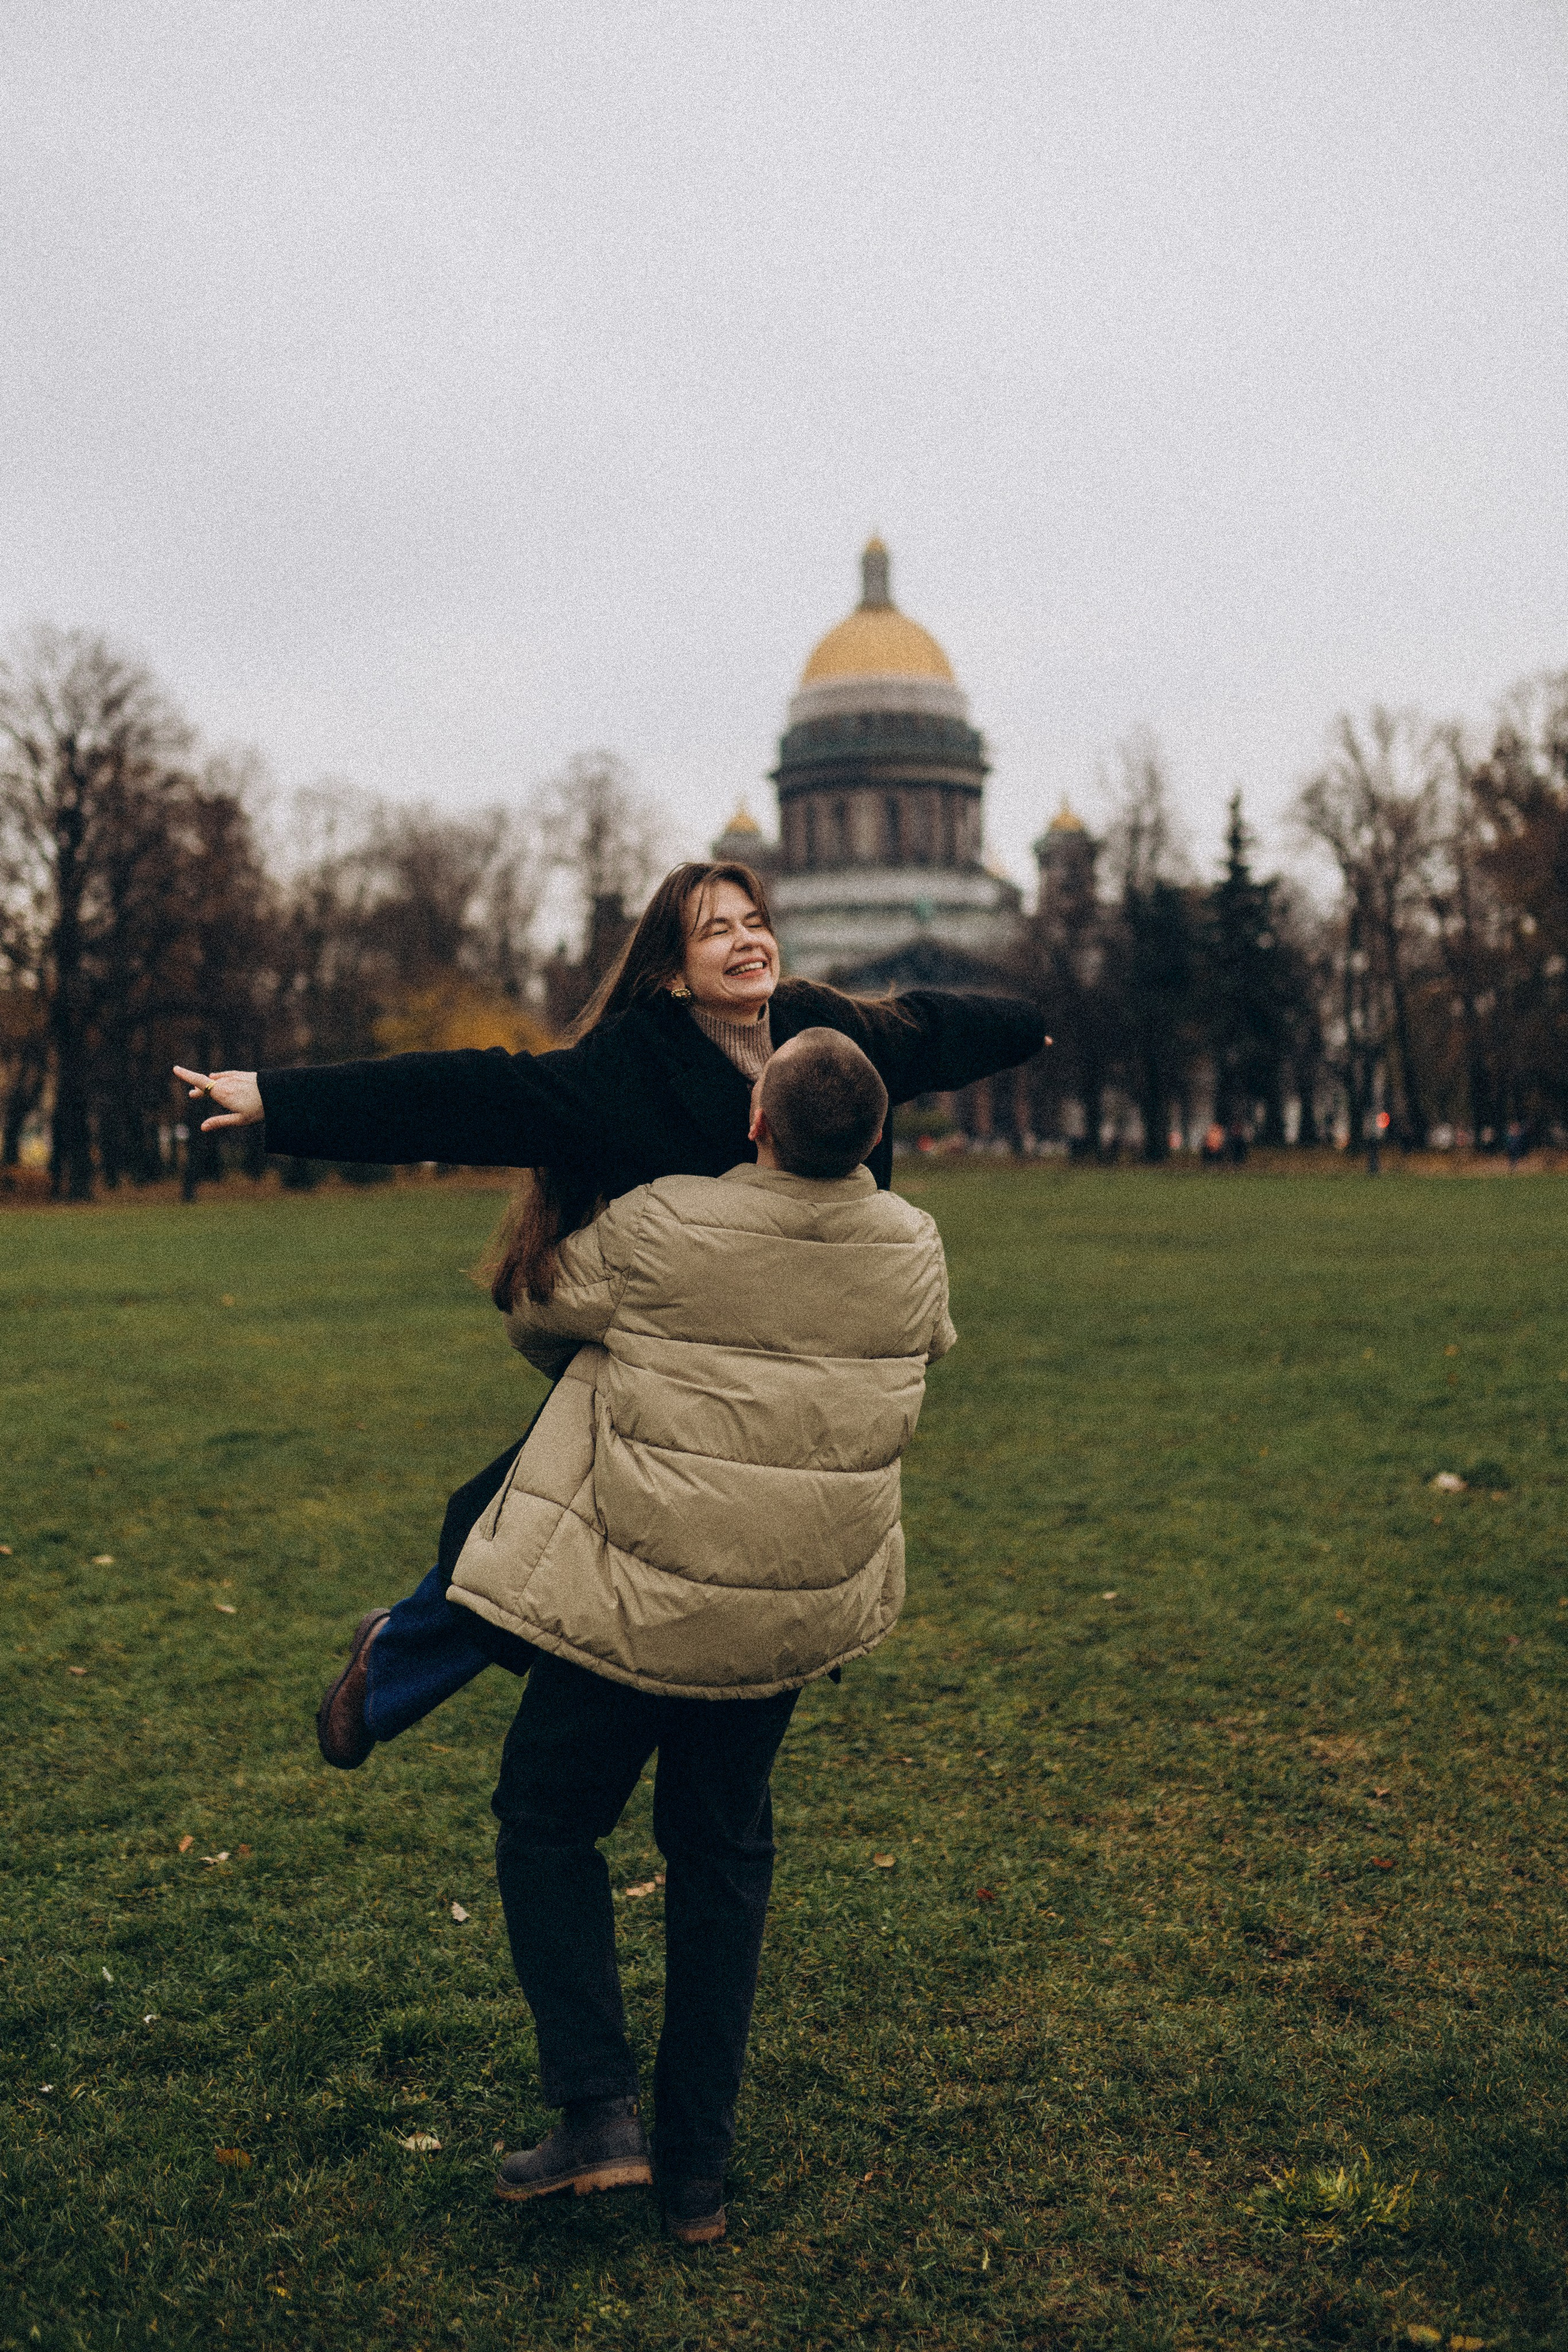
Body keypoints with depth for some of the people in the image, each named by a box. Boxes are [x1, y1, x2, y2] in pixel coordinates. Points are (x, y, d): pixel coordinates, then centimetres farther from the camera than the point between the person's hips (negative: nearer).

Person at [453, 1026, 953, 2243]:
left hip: (637, 1600, -4)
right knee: (723, 1853, 19)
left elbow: (538, 1318, 3)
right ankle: (698, 2169, 24)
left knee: (548, 1825, 16)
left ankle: (598, 2115, 8)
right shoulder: (915, 1248, -3)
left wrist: (604, 1374, 26)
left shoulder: (657, 1228, -15)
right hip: (799, 1617, 4)